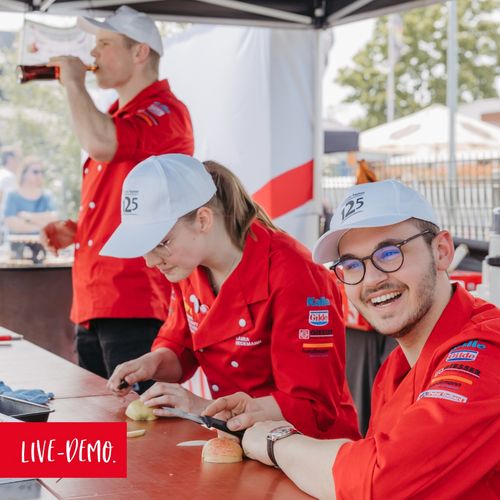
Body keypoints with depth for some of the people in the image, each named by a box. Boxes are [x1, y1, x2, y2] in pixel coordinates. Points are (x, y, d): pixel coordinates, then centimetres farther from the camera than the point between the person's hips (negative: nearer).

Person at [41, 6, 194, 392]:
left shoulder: (165, 113, -10)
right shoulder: (118, 117, 19)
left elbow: (99, 143, -30)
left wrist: (72, 80, -14)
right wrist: (76, 230, 13)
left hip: (134, 311, -10)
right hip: (93, 309, 10)